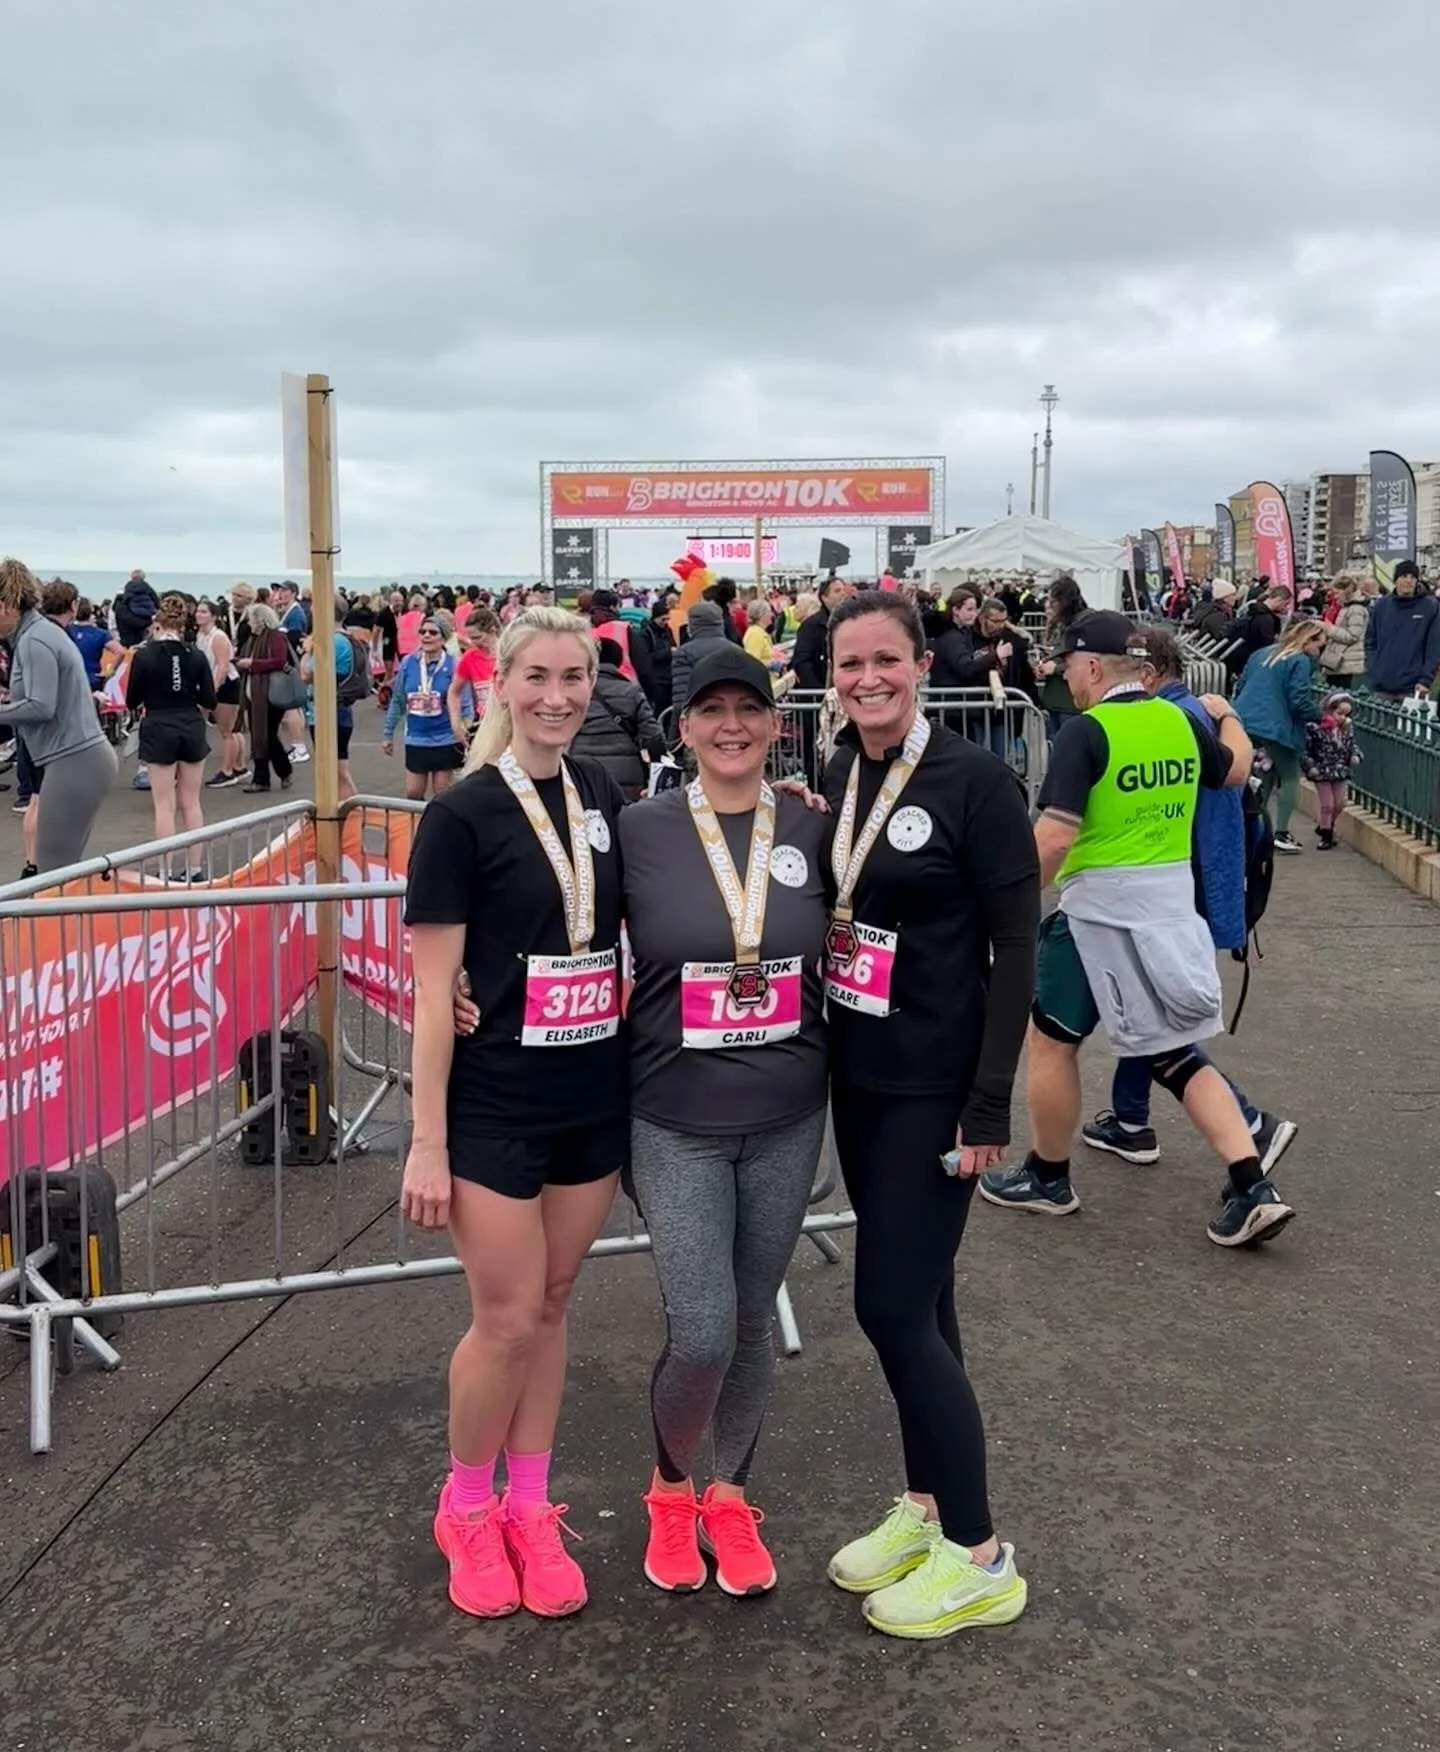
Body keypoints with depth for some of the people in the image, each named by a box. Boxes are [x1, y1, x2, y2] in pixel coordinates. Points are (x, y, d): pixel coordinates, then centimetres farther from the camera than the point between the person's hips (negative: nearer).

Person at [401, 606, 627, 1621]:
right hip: (495, 1108, -4)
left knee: (552, 1307, 15)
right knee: (506, 1320, 3)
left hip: (595, 1101, 5)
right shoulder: (463, 815, -11)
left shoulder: (605, 797, 3)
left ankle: (530, 1509, 31)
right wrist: (428, 1141, -13)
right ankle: (467, 1510, 27)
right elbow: (435, 987, -11)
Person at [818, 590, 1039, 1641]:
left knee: (894, 1306, -5)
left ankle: (980, 1556, 11)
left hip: (934, 1087, -6)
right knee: (917, 1300, 16)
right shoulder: (836, 779, 6)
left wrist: (989, 1106, -15)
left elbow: (1016, 946, -13)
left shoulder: (976, 782, -13)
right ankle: (926, 1505, 31)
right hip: (859, 1075, 6)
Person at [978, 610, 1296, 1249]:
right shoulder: (1181, 720, 4)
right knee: (1175, 1051, 15)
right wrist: (1226, 717, 43)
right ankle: (1253, 1189, 8)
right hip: (1173, 903, 7)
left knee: (1051, 1041, 12)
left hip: (1101, 908, -7)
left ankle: (1047, 1178, 26)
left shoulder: (1086, 731, -16)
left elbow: (1054, 838, -22)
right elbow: (1236, 770, 24)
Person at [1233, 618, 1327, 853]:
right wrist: (1319, 715, 3)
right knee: (1290, 778, 5)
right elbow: (1300, 702, -14)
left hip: (1246, 722, 8)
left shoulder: (1262, 654, 18)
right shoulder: (1300, 662, -8)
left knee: (1265, 777, 18)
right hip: (1276, 728, -8)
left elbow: (1240, 687, 21)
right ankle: (1281, 832, 0)